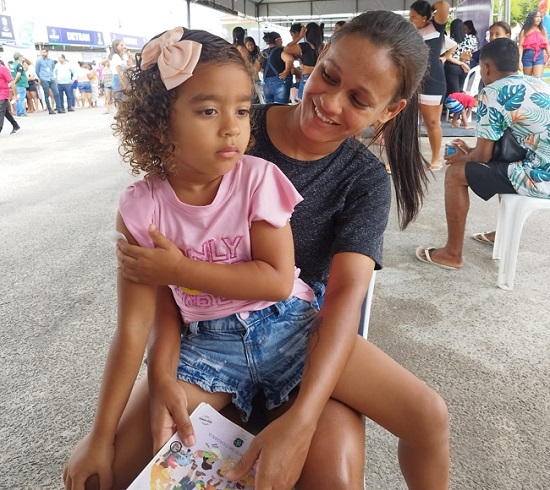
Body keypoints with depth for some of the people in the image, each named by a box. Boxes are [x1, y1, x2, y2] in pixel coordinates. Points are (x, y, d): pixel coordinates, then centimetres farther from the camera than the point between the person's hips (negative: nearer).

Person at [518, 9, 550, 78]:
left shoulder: (543, 30, 10)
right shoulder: (525, 31, 1)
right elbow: (521, 46, -5)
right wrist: (519, 61, -14)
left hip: (540, 56, 1)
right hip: (527, 56, -1)